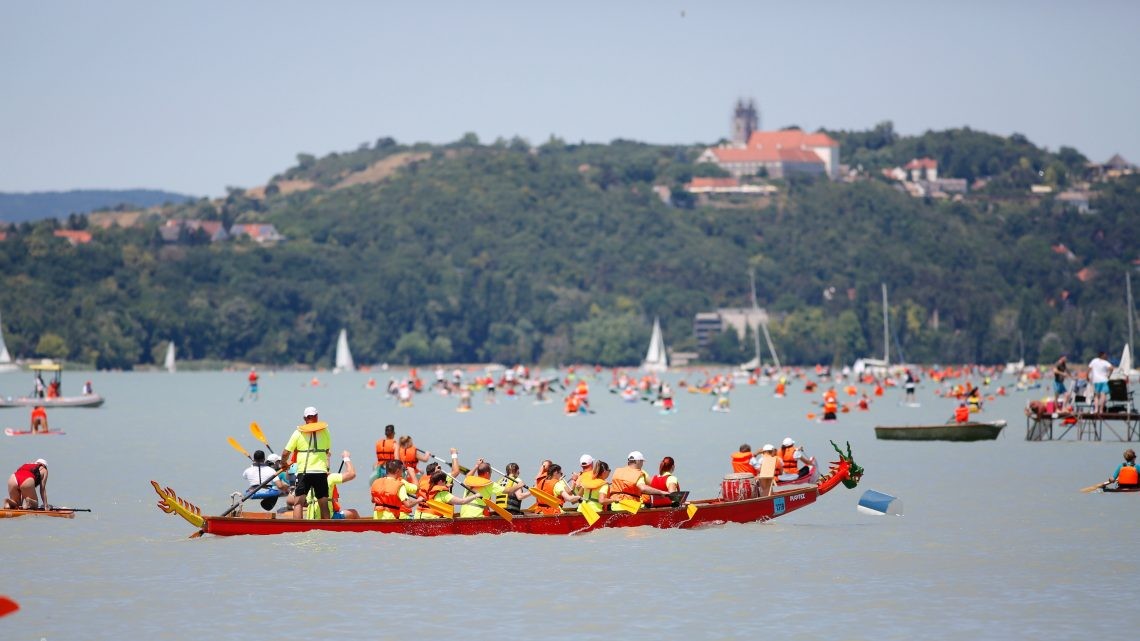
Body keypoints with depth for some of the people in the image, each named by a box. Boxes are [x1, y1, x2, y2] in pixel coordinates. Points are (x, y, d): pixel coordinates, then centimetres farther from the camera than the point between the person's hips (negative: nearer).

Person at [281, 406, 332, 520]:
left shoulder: (298, 432, 2)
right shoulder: (324, 431, 6)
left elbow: (285, 453, 0)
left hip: (304, 472, -1)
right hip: (321, 472, 1)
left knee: (298, 503, -1)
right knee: (324, 505, 7)